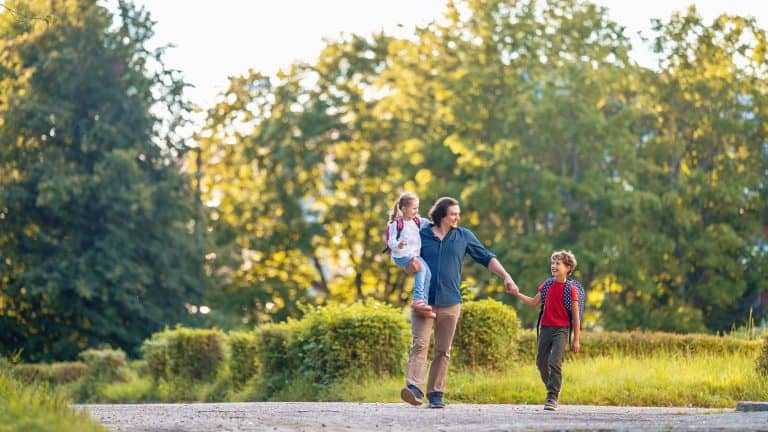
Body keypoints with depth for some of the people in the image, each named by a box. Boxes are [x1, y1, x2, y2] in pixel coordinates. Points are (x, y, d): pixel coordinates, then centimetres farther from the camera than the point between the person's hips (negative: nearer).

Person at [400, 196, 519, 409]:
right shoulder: (422, 235, 5)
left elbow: (487, 258, 11)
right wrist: (410, 261, -9)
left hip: (450, 303, 2)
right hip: (424, 301, -2)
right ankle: (415, 389, -26)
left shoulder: (464, 236, 8)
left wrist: (505, 276, -1)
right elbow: (410, 268, 15)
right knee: (419, 345, -15)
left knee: (443, 351, 5)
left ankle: (436, 394, 9)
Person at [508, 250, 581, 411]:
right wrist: (517, 294, 3)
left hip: (561, 330, -6)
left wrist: (576, 340, -5)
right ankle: (552, 389, 32)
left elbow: (576, 316, -4)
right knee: (541, 363, 10)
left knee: (555, 363, -15)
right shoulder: (547, 284, 8)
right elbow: (534, 303, 17)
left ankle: (552, 398, -10)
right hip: (545, 328, 6)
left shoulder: (570, 289, -6)